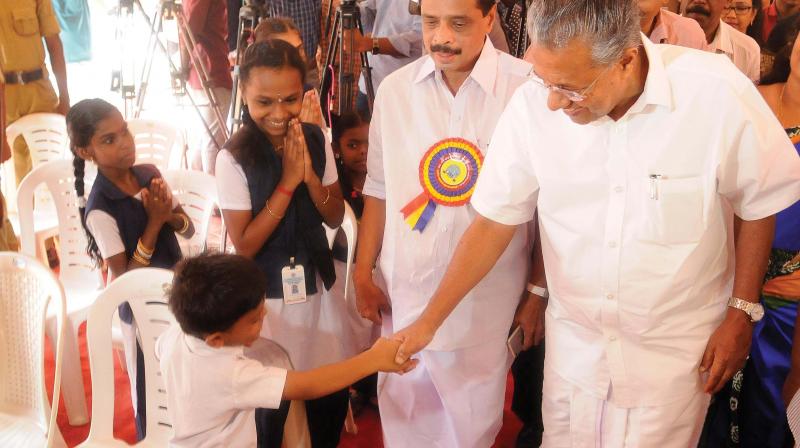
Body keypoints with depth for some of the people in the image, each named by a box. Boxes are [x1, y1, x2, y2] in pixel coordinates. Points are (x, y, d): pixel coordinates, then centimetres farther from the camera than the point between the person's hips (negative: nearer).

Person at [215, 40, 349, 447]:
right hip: (265, 296, -4)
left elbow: (335, 219, 0)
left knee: (333, 393, 14)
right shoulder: (233, 158, -18)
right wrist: (287, 181, -22)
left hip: (318, 285, 4)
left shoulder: (316, 141, -5)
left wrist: (309, 175, -18)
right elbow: (244, 245, -17)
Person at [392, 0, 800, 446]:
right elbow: (494, 223, -9)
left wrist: (742, 313, -3)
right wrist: (429, 321, -8)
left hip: (674, 344, -1)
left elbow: (758, 206, -6)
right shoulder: (533, 104, -18)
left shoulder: (718, 93, -23)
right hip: (573, 338, 2)